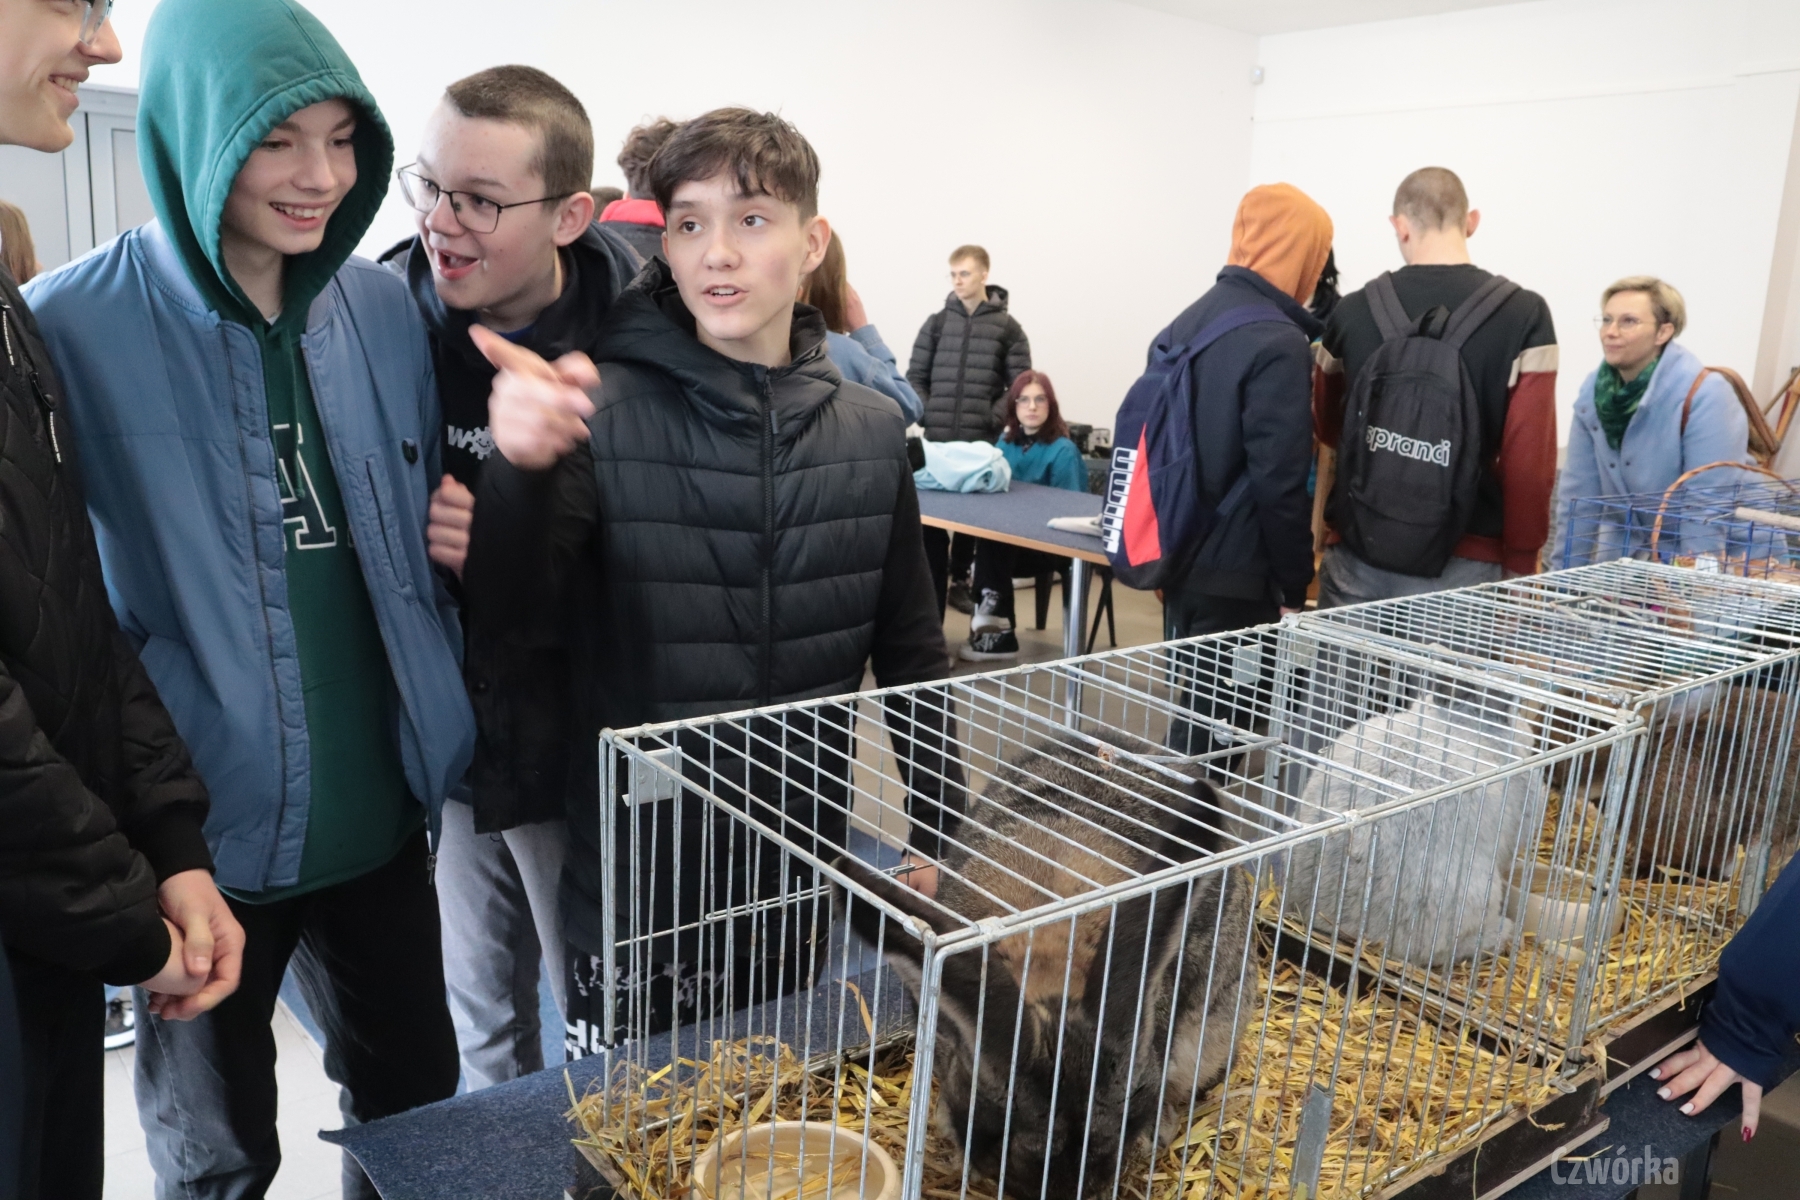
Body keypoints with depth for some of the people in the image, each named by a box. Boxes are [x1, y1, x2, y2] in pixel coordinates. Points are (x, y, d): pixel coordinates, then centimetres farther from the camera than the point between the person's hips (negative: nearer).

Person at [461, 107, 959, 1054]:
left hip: (805, 873, 3)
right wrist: (523, 468, -39)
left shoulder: (871, 430, -1)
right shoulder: (604, 412, -11)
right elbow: (514, 605, -20)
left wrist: (934, 833, 8)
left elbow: (908, 650, 6)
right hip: (635, 880, -2)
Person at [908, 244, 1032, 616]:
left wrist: (995, 418, -10)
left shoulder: (1007, 327, 4)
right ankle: (933, 593, 11)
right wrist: (925, 414, -3)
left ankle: (960, 578, 24)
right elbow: (915, 376, 10)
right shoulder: (937, 323, 8)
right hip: (937, 439, 1)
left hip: (982, 441, -1)